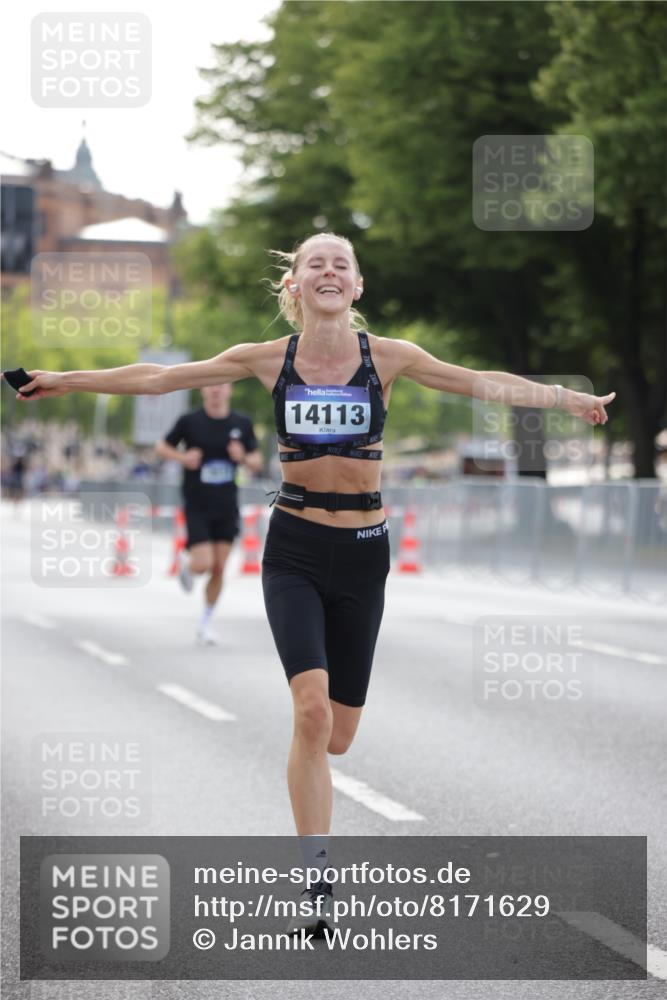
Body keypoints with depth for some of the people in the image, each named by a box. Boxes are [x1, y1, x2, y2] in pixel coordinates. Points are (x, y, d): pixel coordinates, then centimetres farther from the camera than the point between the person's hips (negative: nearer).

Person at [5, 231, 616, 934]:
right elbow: (161, 378, 5)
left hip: (362, 552, 1)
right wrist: (69, 381, 6)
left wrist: (569, 399, 3)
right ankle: (317, 885, -13)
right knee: (312, 709, -20)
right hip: (293, 550, -1)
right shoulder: (269, 359, -1)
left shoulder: (386, 356, -1)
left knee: (337, 734, 4)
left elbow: (482, 384, 4)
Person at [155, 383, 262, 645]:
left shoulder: (242, 424, 2)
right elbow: (161, 447, 5)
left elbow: (257, 462, 9)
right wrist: (183, 457, -14)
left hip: (227, 508, 3)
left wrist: (243, 458, -14)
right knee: (204, 563, -14)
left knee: (219, 569, 2)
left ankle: (205, 624, 18)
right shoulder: (189, 421, -6)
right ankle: (186, 564, 24)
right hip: (197, 507, -3)